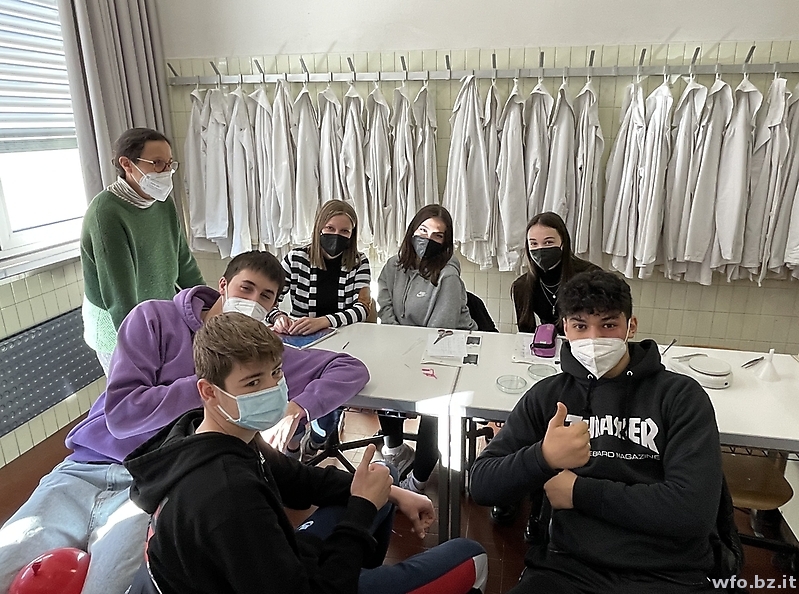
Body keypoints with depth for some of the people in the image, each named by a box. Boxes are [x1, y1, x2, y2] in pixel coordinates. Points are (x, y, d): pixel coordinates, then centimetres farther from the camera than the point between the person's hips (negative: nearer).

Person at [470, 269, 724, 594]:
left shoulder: (680, 395, -2)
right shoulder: (547, 395, 4)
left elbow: (694, 511, -13)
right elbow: (482, 485, -2)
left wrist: (579, 491, -8)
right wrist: (543, 458, -20)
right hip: (567, 567, 1)